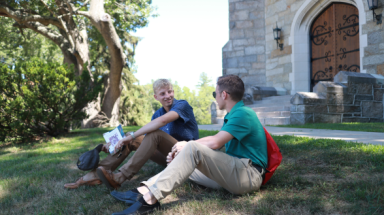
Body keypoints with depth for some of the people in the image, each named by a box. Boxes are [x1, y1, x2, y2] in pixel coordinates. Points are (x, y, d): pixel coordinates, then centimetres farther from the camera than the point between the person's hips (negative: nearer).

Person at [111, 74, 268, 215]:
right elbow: (215, 141, 16)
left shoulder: (243, 113, -13)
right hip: (233, 171, 10)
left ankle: (150, 198, -32)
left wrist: (187, 145, -5)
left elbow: (215, 143, -20)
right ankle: (144, 190, -12)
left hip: (249, 175, -10)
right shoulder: (232, 116, 20)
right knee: (183, 163, 2)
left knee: (193, 149, -27)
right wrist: (183, 149, 5)